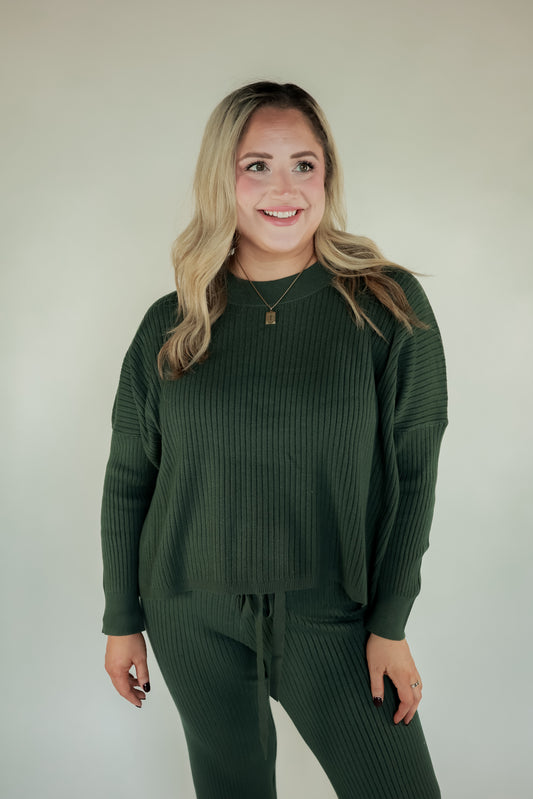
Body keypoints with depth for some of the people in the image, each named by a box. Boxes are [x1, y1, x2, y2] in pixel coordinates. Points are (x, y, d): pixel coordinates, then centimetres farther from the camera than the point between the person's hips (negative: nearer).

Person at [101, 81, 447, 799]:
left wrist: (391, 623, -7)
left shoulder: (390, 307, -7)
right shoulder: (170, 327, -1)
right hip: (192, 618, 2)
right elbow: (127, 478, 5)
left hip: (331, 616, -1)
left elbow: (413, 472, -5)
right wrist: (122, 620, 7)